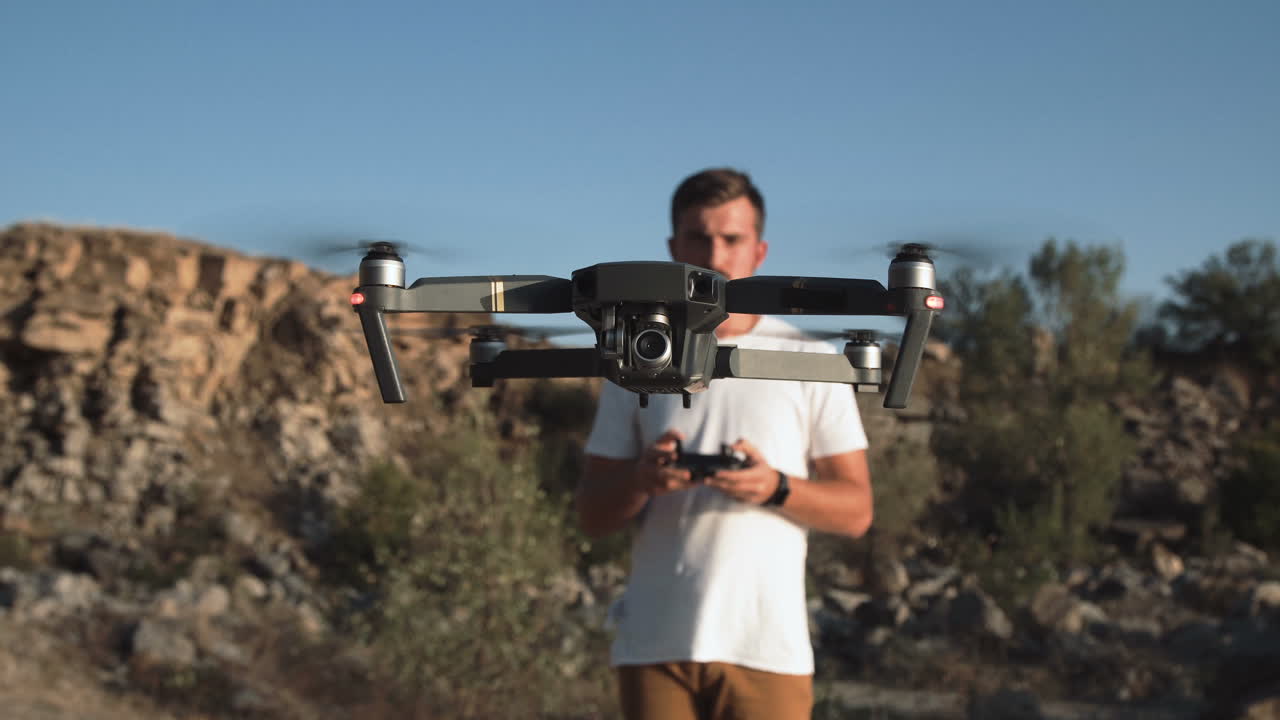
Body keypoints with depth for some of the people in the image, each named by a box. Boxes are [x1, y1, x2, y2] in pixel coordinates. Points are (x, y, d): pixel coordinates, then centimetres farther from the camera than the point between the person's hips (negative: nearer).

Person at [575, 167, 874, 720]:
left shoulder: (811, 361, 5)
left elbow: (855, 511, 3)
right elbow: (591, 517, 8)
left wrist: (777, 487, -17)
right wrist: (641, 477, -14)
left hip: (768, 648, -1)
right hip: (654, 645, 2)